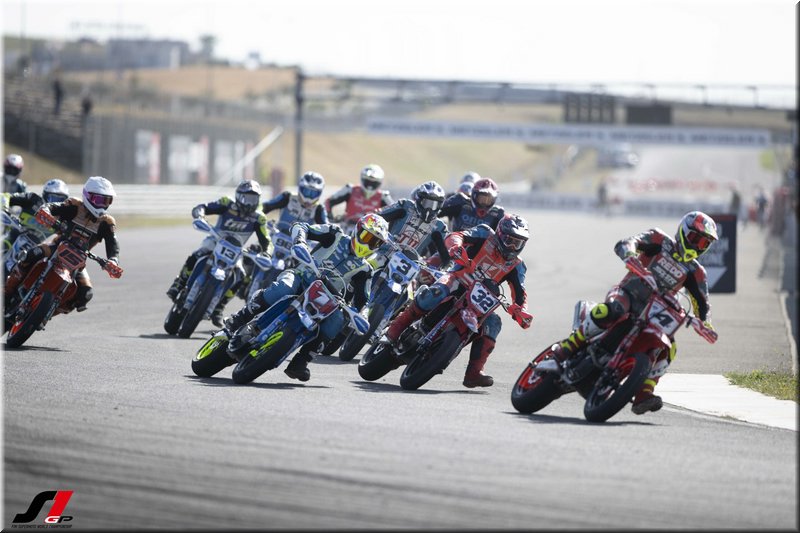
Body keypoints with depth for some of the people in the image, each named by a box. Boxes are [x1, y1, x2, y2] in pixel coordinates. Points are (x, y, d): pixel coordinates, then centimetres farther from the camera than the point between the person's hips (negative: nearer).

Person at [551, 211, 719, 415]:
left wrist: (705, 322, -14)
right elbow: (624, 244, -14)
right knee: (610, 311, -39)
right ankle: (569, 346, -25)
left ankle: (643, 395, -21)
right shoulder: (660, 241, -1)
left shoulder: (695, 273, 9)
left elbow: (702, 303, 9)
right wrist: (630, 256, -38)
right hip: (627, 293, -4)